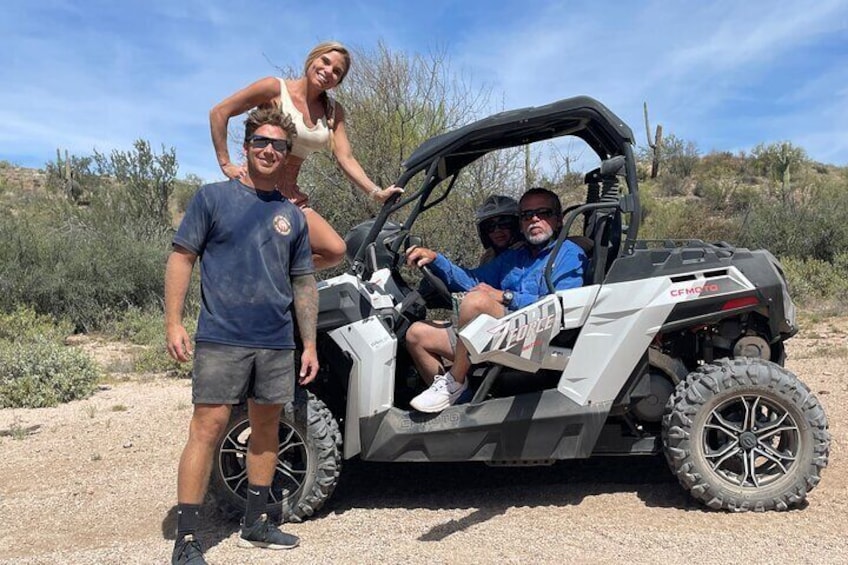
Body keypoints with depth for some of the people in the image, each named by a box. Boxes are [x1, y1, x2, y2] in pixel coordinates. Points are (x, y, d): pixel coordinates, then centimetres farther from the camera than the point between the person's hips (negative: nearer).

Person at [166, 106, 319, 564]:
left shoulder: (292, 215, 14)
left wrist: (310, 344, 10)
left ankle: (256, 523, 26)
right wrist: (174, 323, -10)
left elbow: (304, 282, 15)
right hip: (222, 338, -4)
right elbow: (181, 258, 0)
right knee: (208, 428, -5)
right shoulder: (213, 197, 3)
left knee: (266, 427, 11)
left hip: (278, 342, 5)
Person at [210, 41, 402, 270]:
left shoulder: (333, 111, 9)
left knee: (335, 251, -10)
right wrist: (225, 164, -9)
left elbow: (345, 158, 2)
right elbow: (219, 113, -5)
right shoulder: (275, 88, -6)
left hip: (292, 196, 5)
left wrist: (376, 192, -11)